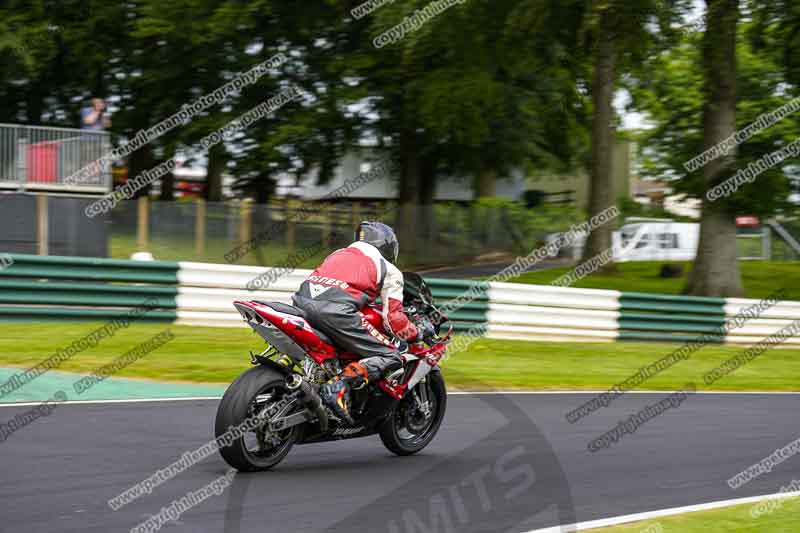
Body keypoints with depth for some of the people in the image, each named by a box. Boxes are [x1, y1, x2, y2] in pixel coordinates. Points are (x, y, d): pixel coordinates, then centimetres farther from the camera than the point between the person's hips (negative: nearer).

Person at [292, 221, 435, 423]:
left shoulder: (339, 253, 35)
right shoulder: (389, 270, 18)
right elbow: (393, 317, 10)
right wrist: (418, 335, 28)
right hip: (336, 311, -7)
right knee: (390, 357, 0)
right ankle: (339, 385, -23)